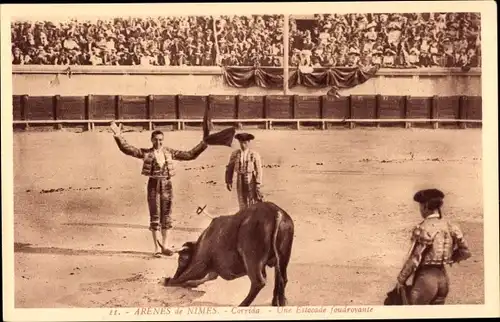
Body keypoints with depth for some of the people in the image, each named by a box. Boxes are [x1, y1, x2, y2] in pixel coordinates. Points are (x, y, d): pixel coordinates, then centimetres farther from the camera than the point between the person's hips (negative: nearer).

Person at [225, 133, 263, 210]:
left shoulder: (254, 154, -8)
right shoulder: (235, 154, 0)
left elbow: (259, 170, -9)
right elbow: (229, 169, 5)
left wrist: (258, 185, -15)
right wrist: (228, 182, 0)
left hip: (251, 181, -3)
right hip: (240, 182, 3)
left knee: (253, 203, -1)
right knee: (242, 204, 6)